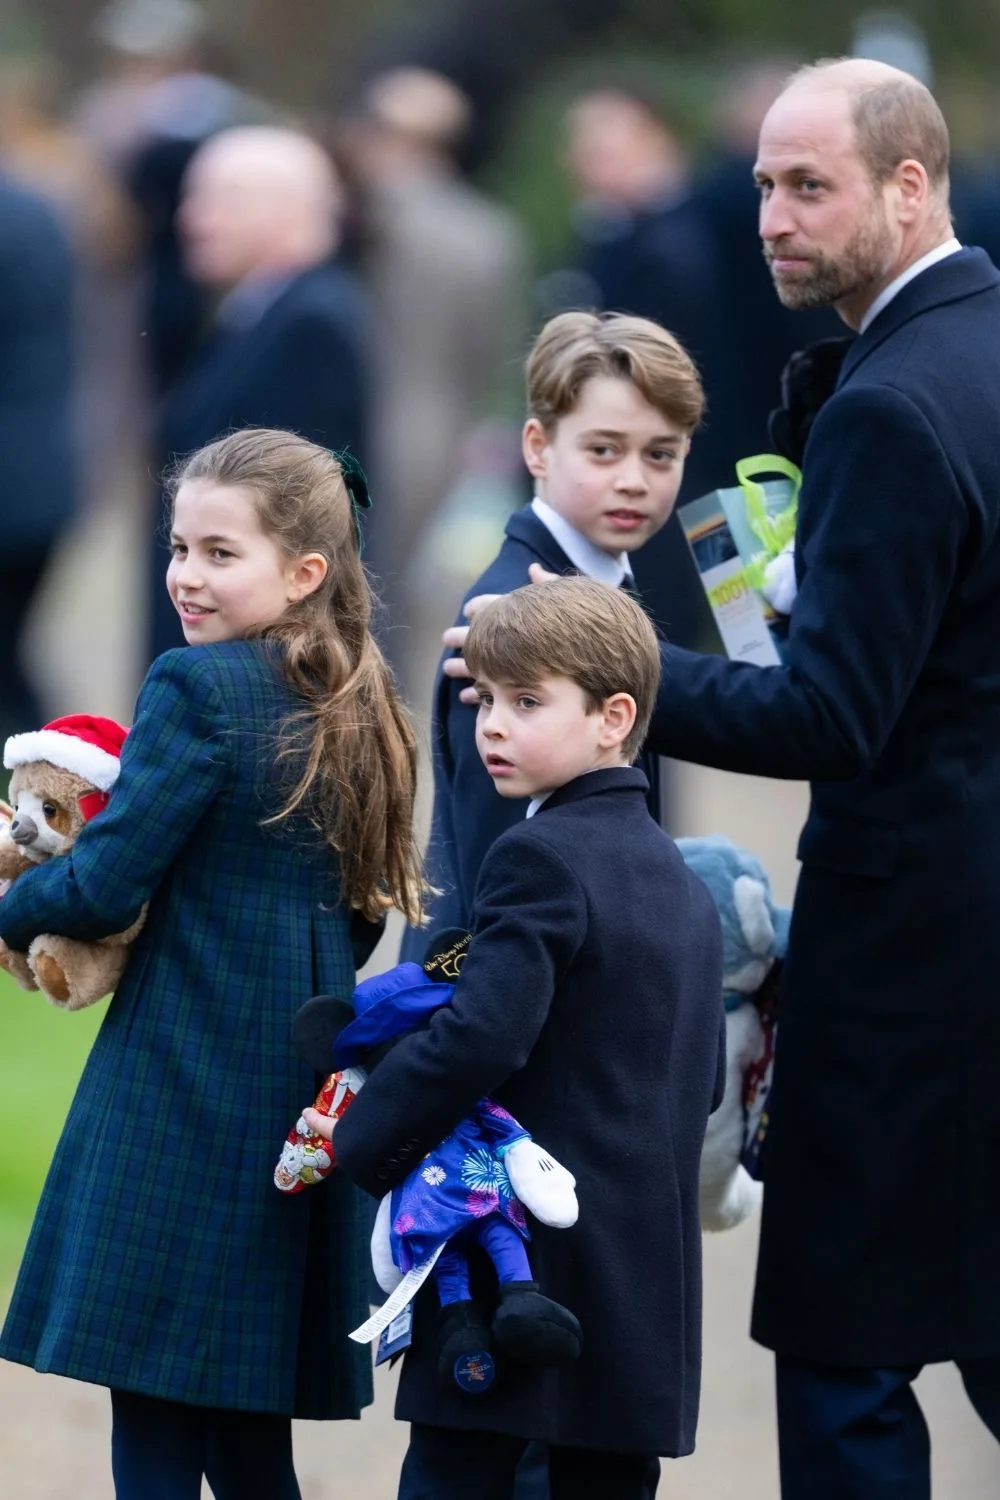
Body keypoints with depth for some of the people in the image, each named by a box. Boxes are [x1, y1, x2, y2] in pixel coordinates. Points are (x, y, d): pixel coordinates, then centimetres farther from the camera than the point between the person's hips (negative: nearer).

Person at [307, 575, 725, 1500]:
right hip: (648, 1278, 8)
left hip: (524, 1251, -8)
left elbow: (482, 1037, -23)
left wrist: (360, 1143, -14)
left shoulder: (540, 860, -13)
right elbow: (704, 1078, 19)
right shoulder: (683, 882, 16)